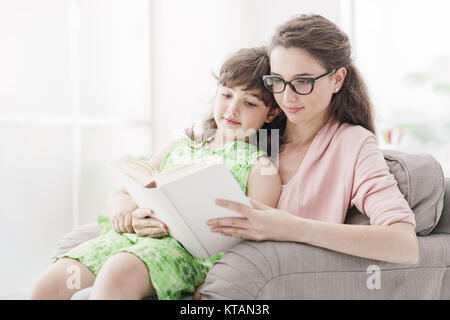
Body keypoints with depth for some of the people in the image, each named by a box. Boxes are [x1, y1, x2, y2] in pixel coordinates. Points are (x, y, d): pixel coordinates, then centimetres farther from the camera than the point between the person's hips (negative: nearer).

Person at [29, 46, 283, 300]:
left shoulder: (262, 168, 9)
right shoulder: (178, 148, 25)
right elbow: (122, 194, 27)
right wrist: (122, 204, -1)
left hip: (191, 250, -5)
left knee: (118, 272, -38)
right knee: (48, 287, -17)